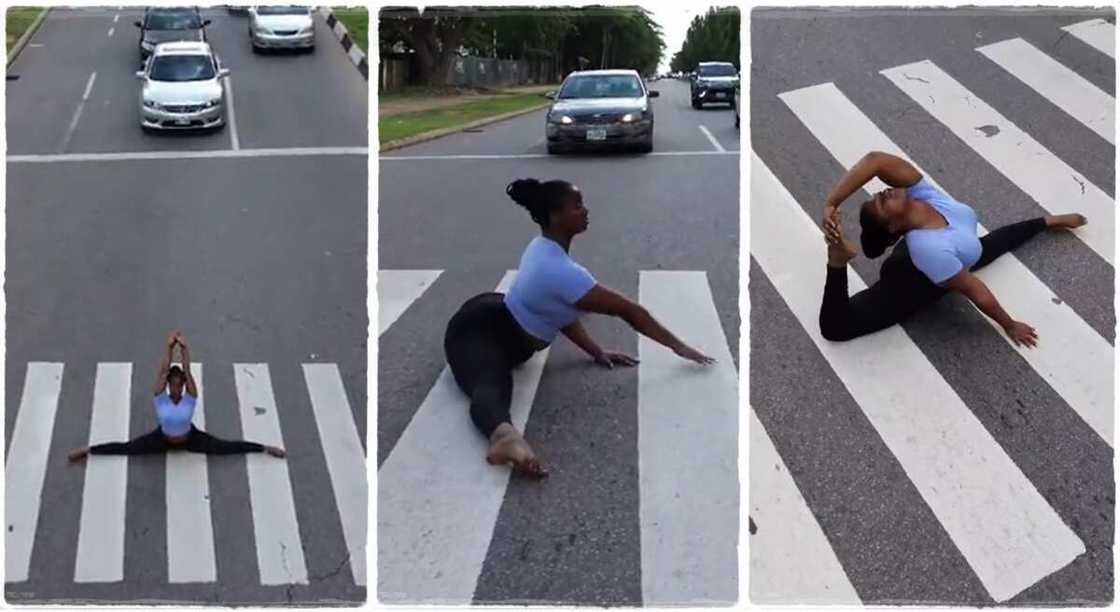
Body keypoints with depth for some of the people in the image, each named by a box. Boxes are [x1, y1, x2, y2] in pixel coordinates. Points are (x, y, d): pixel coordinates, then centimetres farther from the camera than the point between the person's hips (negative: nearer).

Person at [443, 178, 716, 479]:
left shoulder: (542, 247, 0)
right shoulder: (560, 271, -29)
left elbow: (560, 312, 9)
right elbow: (628, 310, -23)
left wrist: (597, 351, 4)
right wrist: (679, 346, -17)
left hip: (497, 311, 11)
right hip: (479, 333, -11)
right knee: (491, 387, -41)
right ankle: (504, 434, -73)